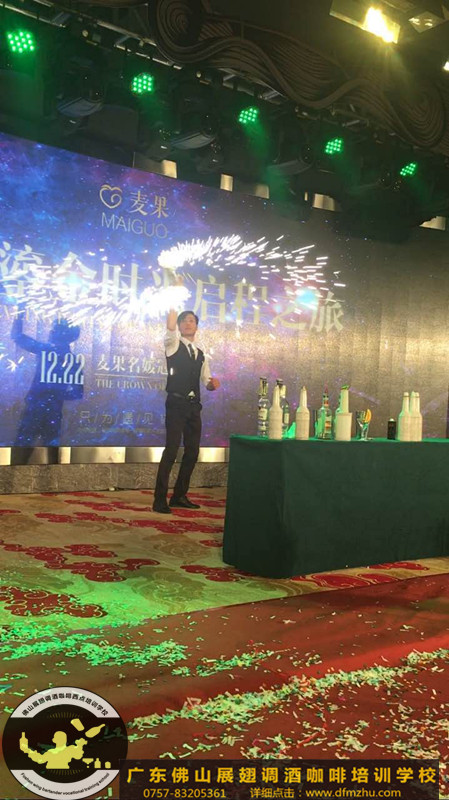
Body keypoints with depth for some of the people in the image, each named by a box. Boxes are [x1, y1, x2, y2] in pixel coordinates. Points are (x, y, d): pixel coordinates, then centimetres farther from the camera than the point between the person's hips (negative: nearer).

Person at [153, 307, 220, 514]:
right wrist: (173, 311, -35)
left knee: (192, 451, 8)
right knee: (171, 449, -13)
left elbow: (206, 381, 19)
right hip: (176, 403, -6)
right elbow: (170, 330, -20)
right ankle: (160, 500, -8)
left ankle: (179, 496, 21)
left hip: (194, 405, 6)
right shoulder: (173, 345, 2)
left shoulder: (200, 354, 18)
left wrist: (212, 383, -4)